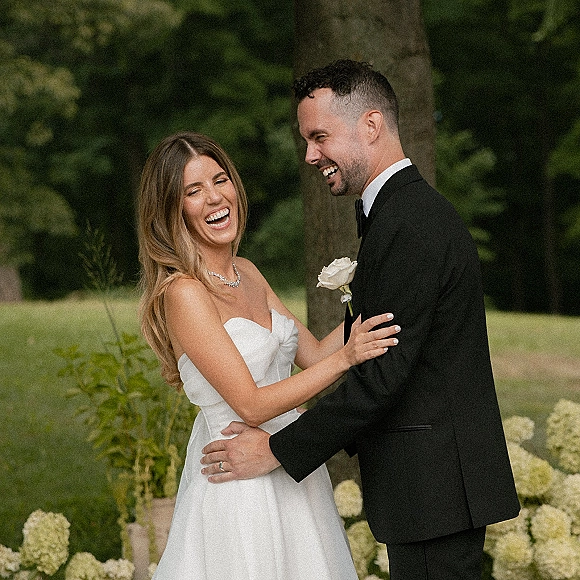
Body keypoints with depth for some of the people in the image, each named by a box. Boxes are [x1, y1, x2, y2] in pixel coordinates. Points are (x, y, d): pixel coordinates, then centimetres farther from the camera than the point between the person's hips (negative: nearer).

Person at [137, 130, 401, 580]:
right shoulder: (183, 293, -18)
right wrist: (346, 356, -23)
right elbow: (251, 405, -20)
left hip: (290, 473, 8)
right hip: (239, 483, -8)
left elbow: (314, 355, 10)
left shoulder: (246, 273, 8)